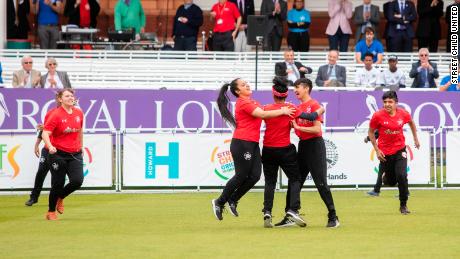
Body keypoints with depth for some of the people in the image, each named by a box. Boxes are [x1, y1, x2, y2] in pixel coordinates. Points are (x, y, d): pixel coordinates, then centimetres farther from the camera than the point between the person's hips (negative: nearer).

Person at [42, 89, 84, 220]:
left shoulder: (79, 113, 5)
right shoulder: (56, 115, -11)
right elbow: (45, 133, -18)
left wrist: (81, 146, 29)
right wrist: (50, 146, -35)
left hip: (75, 154, 4)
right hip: (58, 154, -4)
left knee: (77, 181, -12)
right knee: (58, 184, -1)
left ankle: (60, 198, 19)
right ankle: (51, 212, 20)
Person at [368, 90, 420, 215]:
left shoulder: (403, 114, -8)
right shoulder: (377, 116, -14)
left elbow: (411, 123, 16)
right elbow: (371, 132, -1)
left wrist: (415, 138, 17)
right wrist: (377, 150, -6)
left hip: (399, 150, 0)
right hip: (384, 152, 0)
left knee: (402, 176, -17)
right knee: (391, 181, 8)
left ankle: (403, 205, -1)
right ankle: (385, 177, 48)